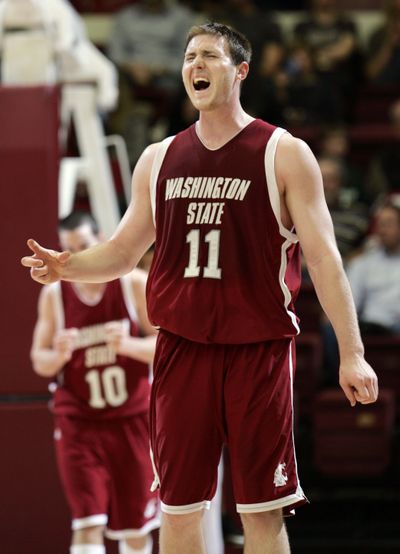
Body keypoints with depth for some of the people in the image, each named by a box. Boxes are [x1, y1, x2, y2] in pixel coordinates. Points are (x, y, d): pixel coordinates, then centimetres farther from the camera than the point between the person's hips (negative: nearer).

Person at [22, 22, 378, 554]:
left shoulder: (284, 153, -2)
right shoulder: (158, 159, 10)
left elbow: (323, 256, -5)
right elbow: (124, 250, 17)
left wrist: (351, 354, -12)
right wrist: (66, 265, -5)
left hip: (258, 350, -4)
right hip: (181, 349, 4)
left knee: (262, 511, -2)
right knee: (178, 507, 6)